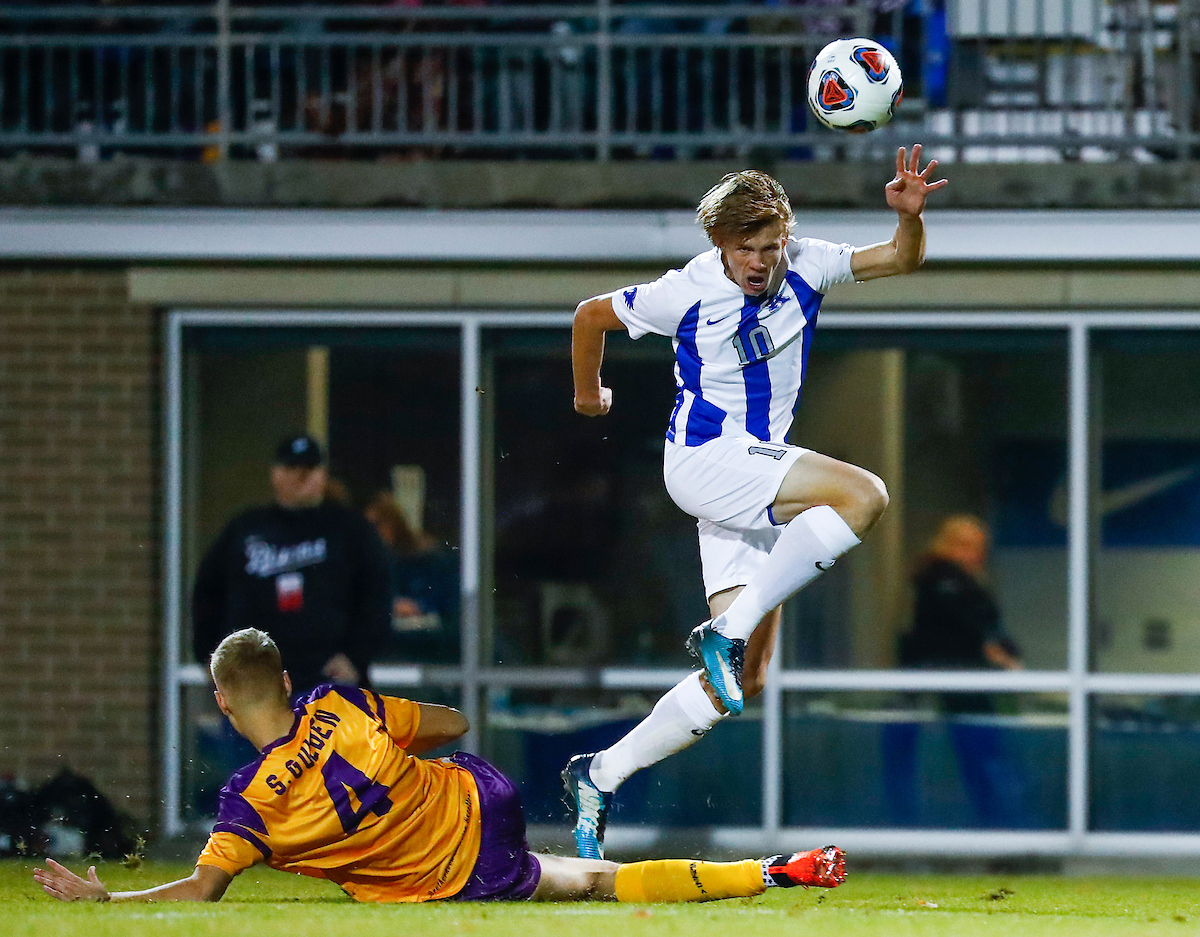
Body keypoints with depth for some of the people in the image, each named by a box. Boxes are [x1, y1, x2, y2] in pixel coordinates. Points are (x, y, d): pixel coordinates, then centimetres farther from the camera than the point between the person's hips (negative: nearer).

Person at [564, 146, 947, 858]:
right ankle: (727, 631, -28)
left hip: (758, 487, 6)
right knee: (864, 495, -28)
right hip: (702, 459, -6)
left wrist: (910, 213, -20)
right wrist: (588, 396, 21)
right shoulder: (686, 294, -9)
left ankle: (599, 777, 5)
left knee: (744, 682, -1)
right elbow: (591, 316, 6)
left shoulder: (804, 267, 1)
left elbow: (902, 260, 1)